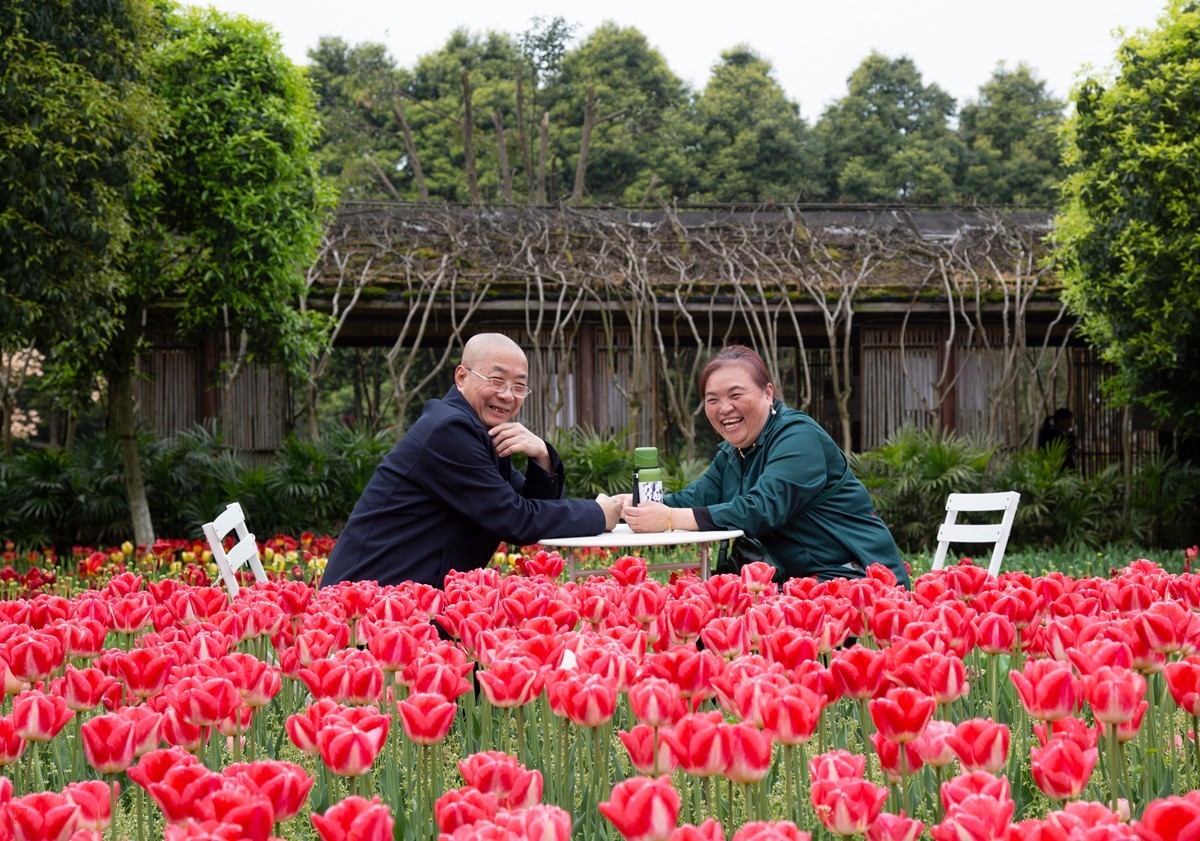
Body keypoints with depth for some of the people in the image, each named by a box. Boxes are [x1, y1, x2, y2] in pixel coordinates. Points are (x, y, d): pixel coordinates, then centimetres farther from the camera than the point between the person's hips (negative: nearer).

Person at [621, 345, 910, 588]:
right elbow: (696, 497, 0)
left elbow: (761, 511, -26)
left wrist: (670, 519, -30)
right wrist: (635, 505, -19)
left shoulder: (799, 437, -14)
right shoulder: (731, 453, 15)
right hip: (793, 580, 8)